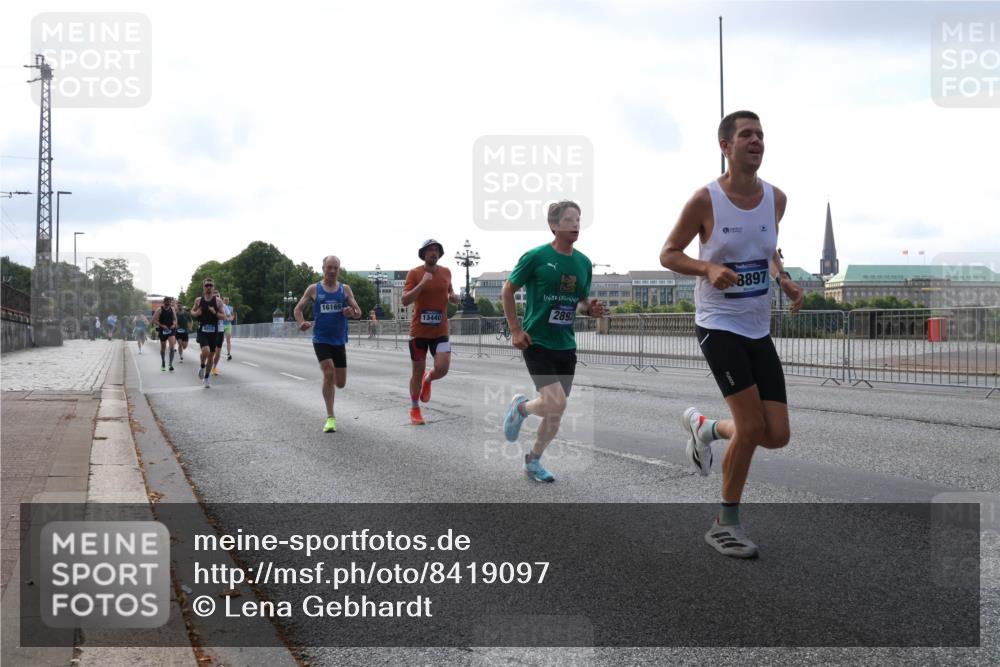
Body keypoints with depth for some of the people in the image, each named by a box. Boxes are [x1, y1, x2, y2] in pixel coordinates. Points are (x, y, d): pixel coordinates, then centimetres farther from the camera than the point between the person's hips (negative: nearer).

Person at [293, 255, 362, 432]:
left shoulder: (345, 289, 5)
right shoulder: (313, 289, 0)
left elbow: (359, 313, 4)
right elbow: (298, 308, 6)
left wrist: (352, 313, -21)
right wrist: (301, 323, -15)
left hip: (339, 341, 3)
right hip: (321, 340, -3)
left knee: (340, 383, 5)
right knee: (329, 373, -21)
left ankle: (327, 382, 43)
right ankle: (330, 417, -14)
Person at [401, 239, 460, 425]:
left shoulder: (446, 272, 6)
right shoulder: (414, 273, -7)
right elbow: (405, 300, -14)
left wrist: (454, 297, 0)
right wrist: (422, 283, -23)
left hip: (440, 331, 2)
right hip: (419, 331, -2)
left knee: (442, 369, -13)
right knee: (417, 372, 7)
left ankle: (428, 379, 23)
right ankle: (414, 409, 25)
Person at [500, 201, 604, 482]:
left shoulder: (584, 263, 6)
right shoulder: (536, 256, -11)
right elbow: (507, 291, -2)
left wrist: (590, 309, -5)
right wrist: (516, 330, -8)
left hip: (566, 345, 6)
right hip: (536, 342, -6)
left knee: (556, 412, 8)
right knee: (556, 403, -18)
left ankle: (533, 461, 27)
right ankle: (520, 406, 14)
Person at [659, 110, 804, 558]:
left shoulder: (776, 198, 5)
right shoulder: (705, 200, -11)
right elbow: (668, 254, -3)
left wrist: (784, 280, 2)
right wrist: (708, 269, -22)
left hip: (759, 328, 6)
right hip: (718, 324, -6)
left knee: (777, 436, 0)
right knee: (752, 426, -15)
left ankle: (704, 427, 30)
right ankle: (726, 523, 5)